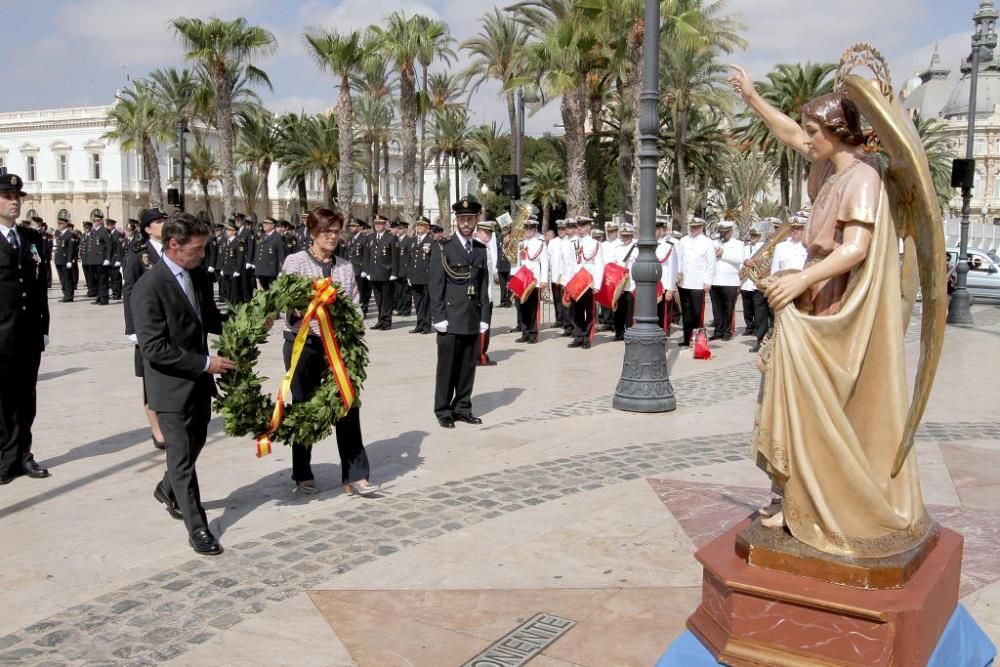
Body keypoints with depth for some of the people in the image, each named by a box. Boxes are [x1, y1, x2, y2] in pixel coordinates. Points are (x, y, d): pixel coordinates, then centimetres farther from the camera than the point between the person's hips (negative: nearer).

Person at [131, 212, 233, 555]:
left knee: (195, 443, 22)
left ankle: (167, 490, 48)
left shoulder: (198, 276, 3)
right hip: (171, 385, -8)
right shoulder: (149, 287, -20)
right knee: (182, 456, 0)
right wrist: (205, 362, -22)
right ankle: (197, 527, 9)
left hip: (199, 380, 8)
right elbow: (154, 349, -23)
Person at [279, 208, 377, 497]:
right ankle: (303, 476, 23)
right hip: (303, 344, -3)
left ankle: (355, 476, 5)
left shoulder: (346, 266, 10)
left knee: (348, 407, -2)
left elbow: (355, 306, 9)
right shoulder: (295, 262, -1)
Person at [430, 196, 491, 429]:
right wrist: (438, 317, -11)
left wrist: (484, 317, 7)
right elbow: (436, 285, -6)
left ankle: (463, 408, 20)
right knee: (447, 367, 1)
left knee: (468, 366, 9)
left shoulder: (481, 250, 12)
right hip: (450, 318, -4)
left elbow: (484, 286, 12)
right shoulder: (442, 248, -2)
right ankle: (443, 411, 10)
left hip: (473, 320, 4)